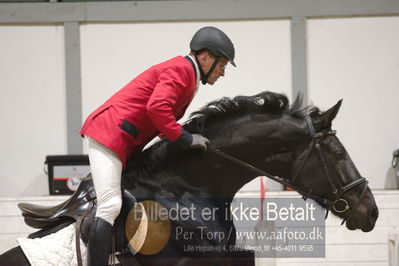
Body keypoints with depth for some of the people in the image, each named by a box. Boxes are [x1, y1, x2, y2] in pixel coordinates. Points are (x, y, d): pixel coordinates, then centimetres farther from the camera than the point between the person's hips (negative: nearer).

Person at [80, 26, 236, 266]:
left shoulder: (185, 73, 22)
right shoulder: (182, 69, -11)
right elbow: (157, 108, -25)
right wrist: (186, 139, -20)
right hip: (110, 135, -12)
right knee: (110, 206, -19)